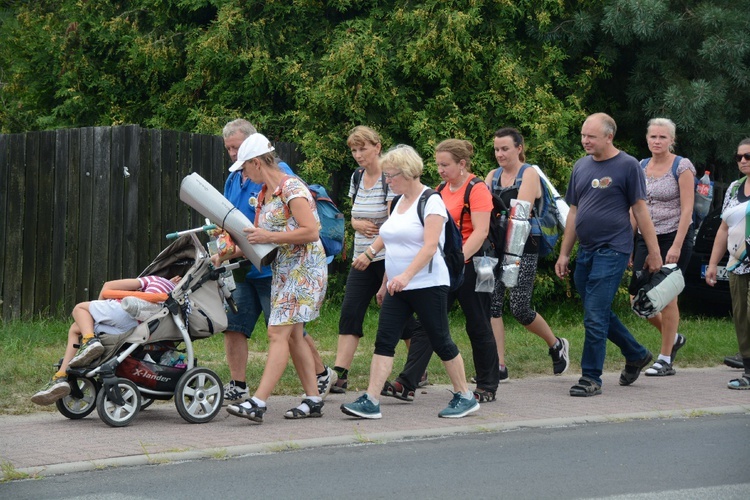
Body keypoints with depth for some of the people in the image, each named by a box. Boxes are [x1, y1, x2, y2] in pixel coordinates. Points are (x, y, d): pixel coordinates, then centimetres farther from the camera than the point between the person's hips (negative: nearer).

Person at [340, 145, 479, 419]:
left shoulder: (431, 201, -11)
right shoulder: (400, 202, 14)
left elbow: (430, 245, -21)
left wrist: (406, 275, -32)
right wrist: (386, 281, 20)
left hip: (427, 285, -7)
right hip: (398, 287, 7)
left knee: (441, 342, 0)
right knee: (384, 341, -3)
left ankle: (465, 397, 14)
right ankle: (370, 401, -7)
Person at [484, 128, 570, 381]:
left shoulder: (529, 174, -5)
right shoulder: (492, 176, 12)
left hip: (523, 250, -6)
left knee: (520, 308, -6)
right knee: (492, 305, -4)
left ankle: (557, 345, 20)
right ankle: (499, 367, -1)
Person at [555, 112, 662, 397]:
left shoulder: (627, 166, -6)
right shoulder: (581, 167, 12)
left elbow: (640, 210, -5)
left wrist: (653, 251, -5)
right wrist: (564, 254, 15)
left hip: (612, 250, -7)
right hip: (586, 251, 7)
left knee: (595, 316, -9)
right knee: (601, 313, 13)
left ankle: (591, 378, -2)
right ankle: (636, 355, 33)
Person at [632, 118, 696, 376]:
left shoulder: (682, 167, -7)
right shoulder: (641, 167, 9)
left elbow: (687, 210, -12)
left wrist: (676, 246, -19)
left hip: (674, 237, -6)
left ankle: (666, 360, 5)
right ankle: (673, 338, 25)